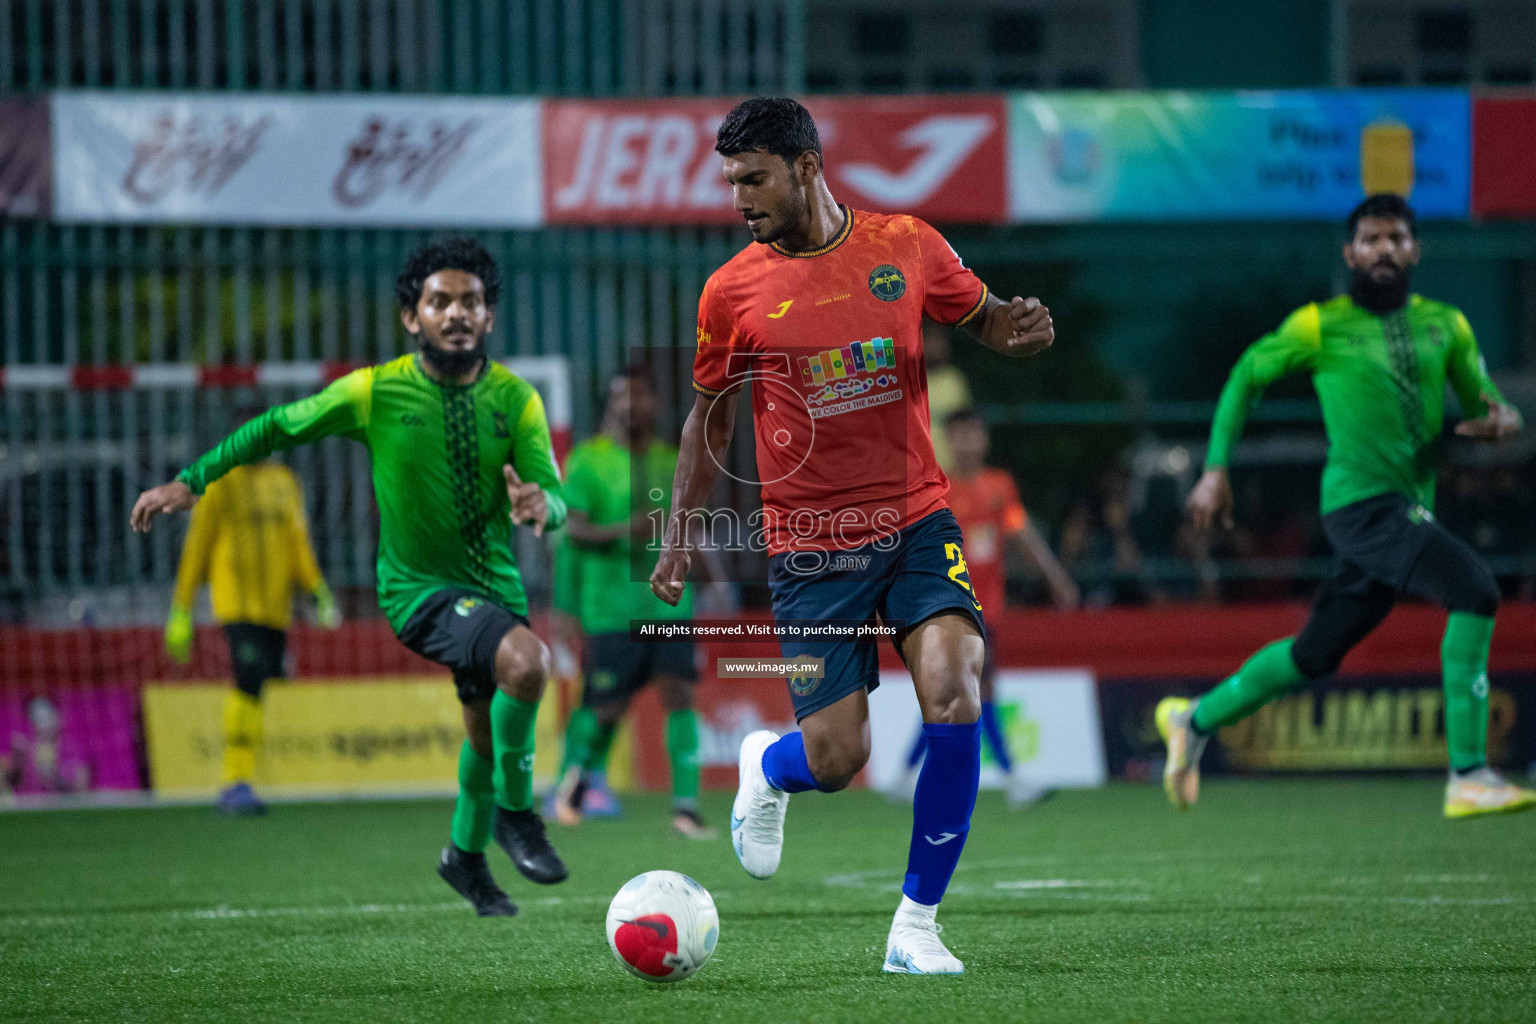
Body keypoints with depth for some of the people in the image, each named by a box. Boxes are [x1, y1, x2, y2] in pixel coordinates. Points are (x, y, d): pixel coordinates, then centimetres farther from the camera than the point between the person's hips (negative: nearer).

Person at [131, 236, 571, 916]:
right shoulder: (374, 392, -10)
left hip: (496, 588, 5)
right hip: (419, 588, -5)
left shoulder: (515, 399, -4)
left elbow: (555, 497, -11)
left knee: (487, 732, 19)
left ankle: (466, 854, 46)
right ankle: (515, 811, -11)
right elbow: (277, 428, 2)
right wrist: (189, 482, 0)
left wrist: (540, 505, -36)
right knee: (526, 659, -31)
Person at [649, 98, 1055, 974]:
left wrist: (1018, 329, -8)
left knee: (953, 691, -21)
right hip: (810, 543, -1)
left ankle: (917, 925, -8)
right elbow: (712, 415, 11)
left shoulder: (907, 247, 0)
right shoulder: (733, 292, -1)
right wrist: (682, 536, 8)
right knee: (837, 756, -5)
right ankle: (768, 768, 36)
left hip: (917, 518, 1)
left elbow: (981, 316, 16)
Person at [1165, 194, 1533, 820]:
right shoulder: (1321, 325, -1)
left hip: (1413, 508, 6)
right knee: (1474, 591, -25)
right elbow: (1245, 377, 11)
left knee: (1315, 656, 14)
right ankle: (1468, 778, -25)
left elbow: (1483, 402, 16)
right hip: (1361, 502, -6)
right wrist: (1216, 470, 5)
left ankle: (1196, 721, 36)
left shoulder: (1445, 326, 12)